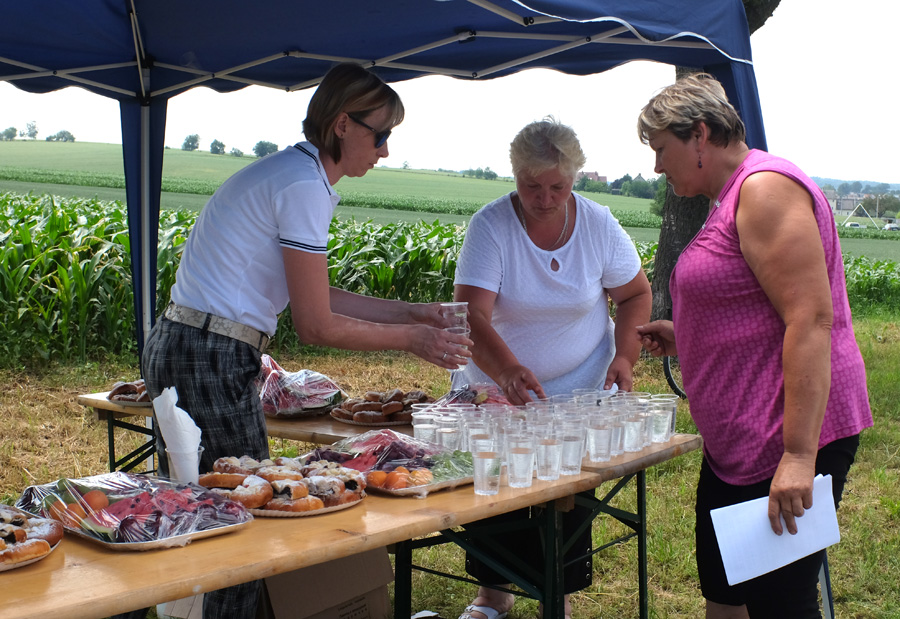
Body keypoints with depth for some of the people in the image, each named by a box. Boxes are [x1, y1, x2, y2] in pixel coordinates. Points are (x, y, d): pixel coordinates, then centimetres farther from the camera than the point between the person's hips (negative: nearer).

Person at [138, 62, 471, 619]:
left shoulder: (295, 172, 14)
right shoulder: (305, 186, -15)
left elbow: (315, 295, 16)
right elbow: (317, 326, -15)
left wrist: (410, 312, 15)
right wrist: (409, 339, -4)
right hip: (212, 360, -10)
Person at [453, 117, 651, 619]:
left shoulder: (598, 224, -9)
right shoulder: (490, 226, -18)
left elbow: (635, 295, 4)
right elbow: (472, 316, -28)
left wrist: (625, 356, -12)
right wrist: (509, 370, -45)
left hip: (579, 391, 1)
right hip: (495, 390, -1)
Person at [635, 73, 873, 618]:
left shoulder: (766, 188, -15)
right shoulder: (732, 200, 17)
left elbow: (810, 321, -24)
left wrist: (799, 455, -28)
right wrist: (683, 339, 15)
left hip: (789, 442, -10)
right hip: (738, 445, 10)